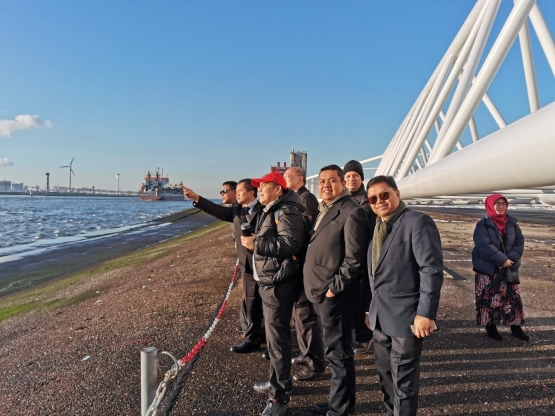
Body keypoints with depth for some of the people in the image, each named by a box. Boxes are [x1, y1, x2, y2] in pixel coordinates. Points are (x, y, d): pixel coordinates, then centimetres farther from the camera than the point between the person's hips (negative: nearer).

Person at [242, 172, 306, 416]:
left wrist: (255, 244, -22)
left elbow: (291, 243, -29)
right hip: (269, 281, 11)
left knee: (277, 339, -3)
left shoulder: (286, 211, -16)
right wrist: (254, 241, 6)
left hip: (279, 283, -11)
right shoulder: (271, 211, 18)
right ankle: (276, 382, 37)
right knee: (274, 335, 21)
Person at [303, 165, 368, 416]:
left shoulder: (352, 212, -15)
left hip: (334, 295, -9)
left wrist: (335, 287, -17)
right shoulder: (323, 211, 13)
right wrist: (316, 287, 12)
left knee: (338, 353, 5)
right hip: (319, 292, 9)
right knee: (334, 351, 20)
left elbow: (355, 258, -19)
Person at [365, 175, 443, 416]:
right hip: (380, 317, 8)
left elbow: (432, 269, -18)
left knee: (403, 379, 6)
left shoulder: (418, 222, -12)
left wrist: (425, 313, -22)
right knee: (385, 374, 19)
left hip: (405, 317, -7)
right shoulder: (378, 227, 12)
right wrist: (371, 308, 14)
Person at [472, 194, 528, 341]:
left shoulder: (512, 223, 3)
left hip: (509, 267, 5)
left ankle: (516, 328, 21)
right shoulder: (482, 225, -13)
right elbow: (484, 246, -22)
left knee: (514, 297, 8)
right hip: (488, 269, -4)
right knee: (489, 299, 3)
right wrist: (503, 260, -24)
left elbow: (520, 242, 0)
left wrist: (511, 259, -15)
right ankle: (491, 328, 17)